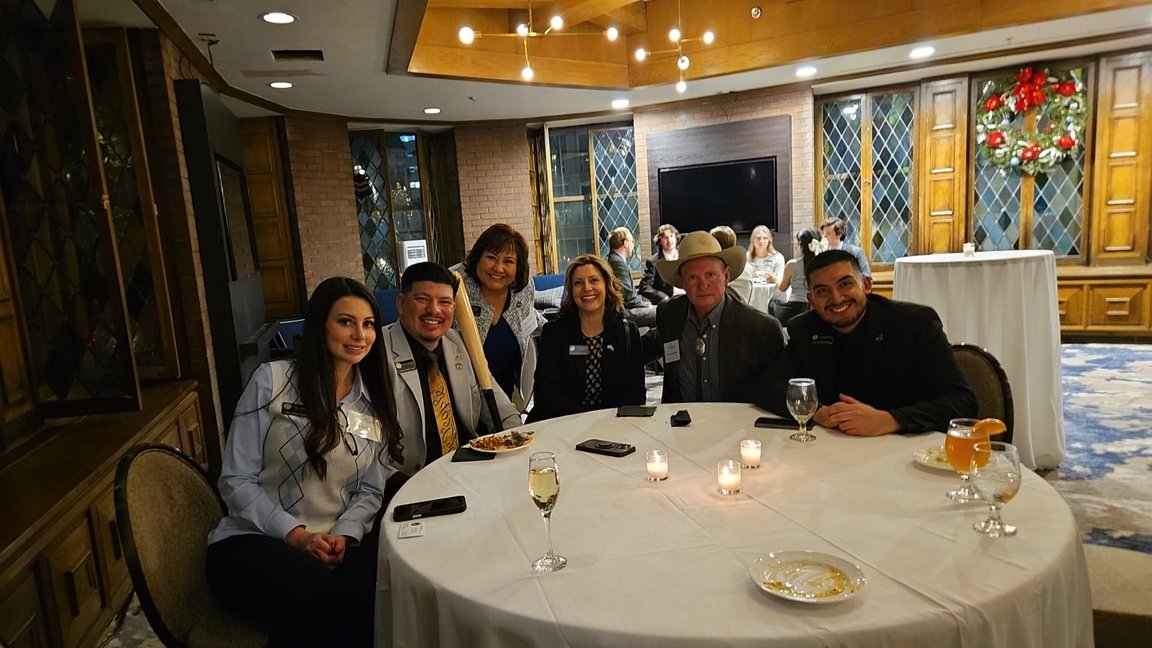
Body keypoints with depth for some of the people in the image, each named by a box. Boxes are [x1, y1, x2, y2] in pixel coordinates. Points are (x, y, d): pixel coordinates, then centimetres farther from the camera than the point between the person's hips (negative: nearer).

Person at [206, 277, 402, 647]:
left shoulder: (375, 403, 10)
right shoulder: (273, 380, -4)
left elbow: (369, 491, 9)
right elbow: (236, 481, -5)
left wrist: (345, 535, -11)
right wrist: (295, 534, -16)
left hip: (334, 544, 4)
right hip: (252, 540, -3)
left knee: (375, 594, -30)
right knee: (318, 596, -35)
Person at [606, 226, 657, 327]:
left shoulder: (613, 260, 16)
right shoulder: (618, 263, -16)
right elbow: (628, 298, -18)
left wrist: (643, 300, 9)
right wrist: (645, 304, -3)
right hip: (623, 313, -11)